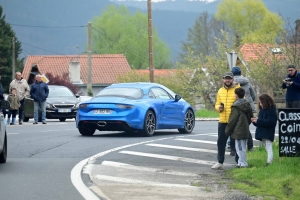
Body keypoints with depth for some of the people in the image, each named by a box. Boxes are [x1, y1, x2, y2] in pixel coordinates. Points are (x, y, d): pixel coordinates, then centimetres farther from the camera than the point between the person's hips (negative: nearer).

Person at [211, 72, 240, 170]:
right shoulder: (220, 91, 13)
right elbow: (217, 104, 19)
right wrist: (219, 107, -3)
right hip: (223, 121, 5)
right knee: (221, 142, 7)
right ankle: (220, 162, 13)